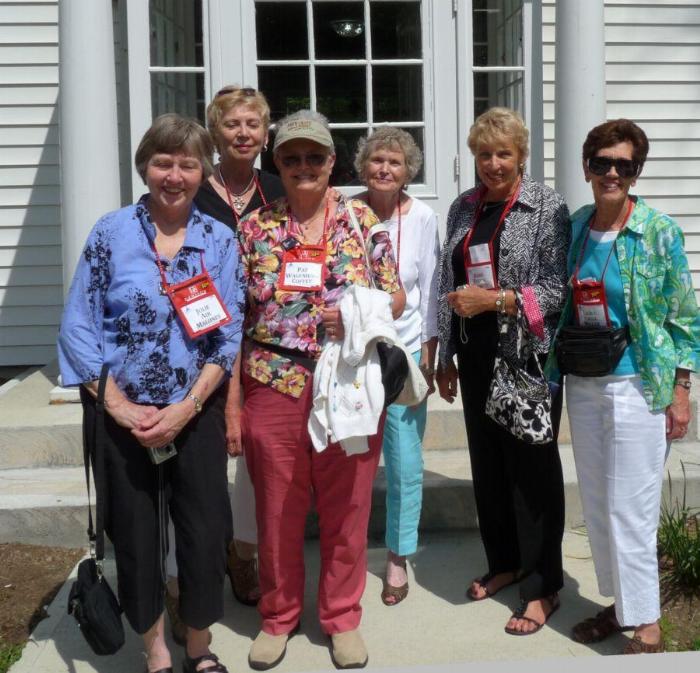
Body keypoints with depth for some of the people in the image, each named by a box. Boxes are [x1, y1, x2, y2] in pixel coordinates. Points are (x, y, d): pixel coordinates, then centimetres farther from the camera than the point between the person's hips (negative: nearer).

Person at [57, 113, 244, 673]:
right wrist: (121, 407, -12)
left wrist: (187, 407, -12)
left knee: (205, 533, 5)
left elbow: (229, 336, -2)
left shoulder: (220, 241, 1)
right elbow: (78, 327, -5)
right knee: (135, 536, 9)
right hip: (122, 414, 0)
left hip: (196, 412, 1)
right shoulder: (111, 233, -3)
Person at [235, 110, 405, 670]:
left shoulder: (362, 220, 3)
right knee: (277, 509, 10)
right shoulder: (254, 228, 4)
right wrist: (232, 395, 1)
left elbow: (396, 297, 6)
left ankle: (343, 617, 29)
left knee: (347, 507, 9)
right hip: (274, 386, 1)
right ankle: (278, 616, 30)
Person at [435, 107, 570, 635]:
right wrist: (446, 357, 13)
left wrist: (493, 299, -19)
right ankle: (504, 562, 31)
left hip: (529, 355, -5)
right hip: (477, 355, 5)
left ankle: (543, 587, 13)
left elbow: (558, 289, -12)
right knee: (487, 460, 13)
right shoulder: (464, 209, 10)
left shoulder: (547, 207, -6)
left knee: (532, 465, 0)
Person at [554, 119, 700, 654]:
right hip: (584, 385, 5)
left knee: (630, 509, -2)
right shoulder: (575, 227, 5)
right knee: (597, 505, 13)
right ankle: (621, 604, 30)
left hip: (638, 385, -5)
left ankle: (648, 628, 13)